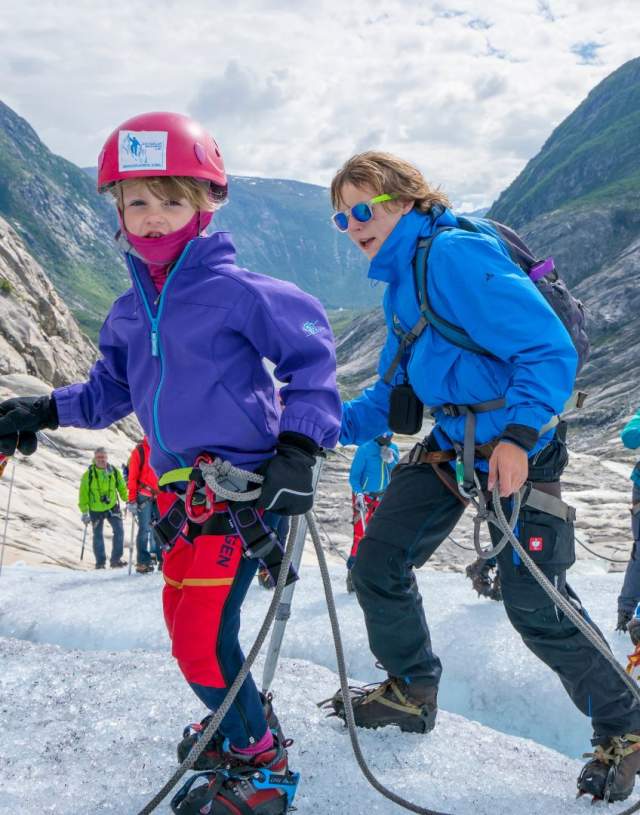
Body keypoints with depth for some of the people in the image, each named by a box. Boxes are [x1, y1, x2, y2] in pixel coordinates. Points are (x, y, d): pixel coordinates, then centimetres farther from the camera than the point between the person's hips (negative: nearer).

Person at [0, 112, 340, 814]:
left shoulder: (234, 290, -13)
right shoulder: (129, 310, 9)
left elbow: (310, 354, -10)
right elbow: (113, 387, 19)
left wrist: (298, 447, -17)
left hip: (241, 485, -8)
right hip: (180, 490, 8)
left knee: (201, 637, -10)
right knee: (183, 619, 18)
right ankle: (241, 722, 42)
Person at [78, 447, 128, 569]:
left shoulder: (114, 472, -3)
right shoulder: (88, 474, -8)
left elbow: (122, 488, 7)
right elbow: (83, 494, -5)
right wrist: (84, 512, -7)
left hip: (112, 507, 1)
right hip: (95, 510, -1)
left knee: (119, 531, -10)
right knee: (98, 536, 9)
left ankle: (116, 559, 0)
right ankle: (100, 562, 22)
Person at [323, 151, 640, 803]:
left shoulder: (455, 253, -20)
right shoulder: (400, 283, 10)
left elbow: (552, 350, -24)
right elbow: (395, 393, 14)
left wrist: (518, 436, -33)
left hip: (517, 450, -9)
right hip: (450, 444, 9)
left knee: (534, 606, -6)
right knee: (376, 566, 8)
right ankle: (411, 692, 31)